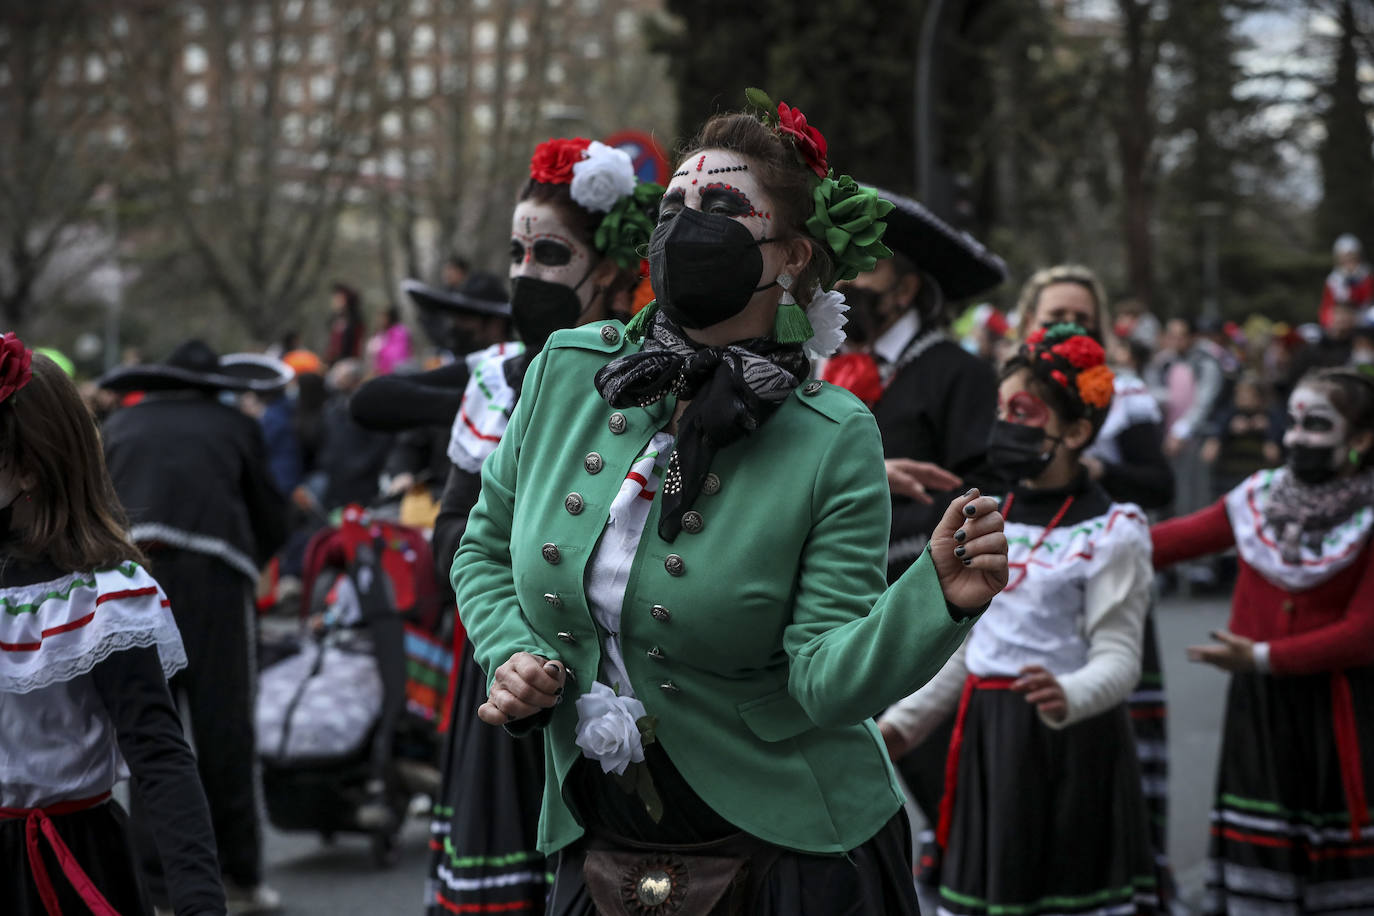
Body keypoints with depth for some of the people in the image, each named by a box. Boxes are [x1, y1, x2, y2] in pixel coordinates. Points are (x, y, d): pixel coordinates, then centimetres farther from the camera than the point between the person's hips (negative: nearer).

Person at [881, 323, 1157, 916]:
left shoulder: (1111, 532, -8)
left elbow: (1117, 657, -15)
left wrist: (1068, 696, -36)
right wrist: (905, 721, 16)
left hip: (1068, 740, -7)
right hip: (987, 735, 7)